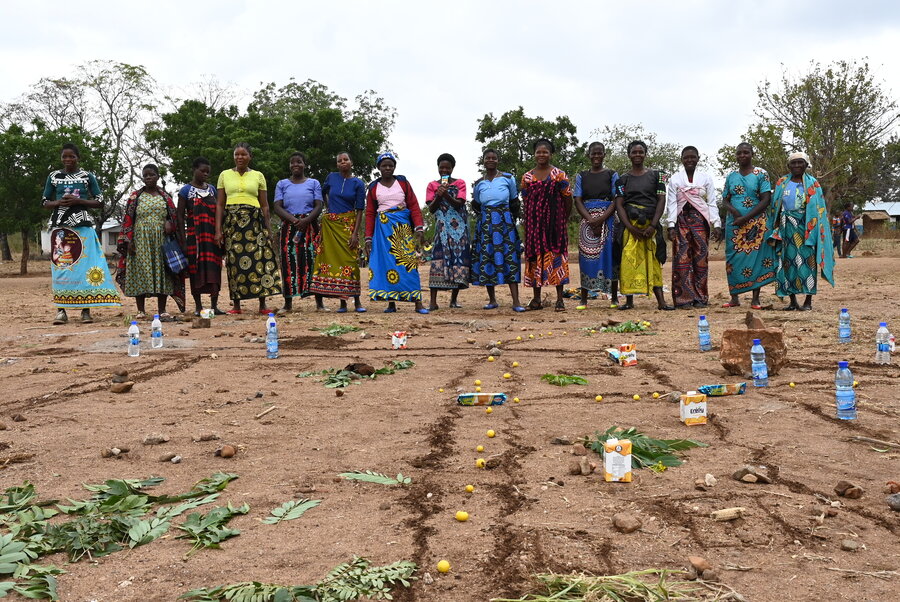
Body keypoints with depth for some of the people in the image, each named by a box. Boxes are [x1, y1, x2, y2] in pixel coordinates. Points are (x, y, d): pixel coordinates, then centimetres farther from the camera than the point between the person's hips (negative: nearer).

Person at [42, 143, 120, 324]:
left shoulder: (88, 177, 7)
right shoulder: (53, 177, 10)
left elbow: (99, 202, 5)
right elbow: (45, 202, 13)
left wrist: (78, 201, -10)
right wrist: (59, 203, -8)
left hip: (83, 227, -1)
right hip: (60, 227, 1)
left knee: (84, 266, -6)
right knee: (61, 267, -3)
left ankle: (85, 309, -3)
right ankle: (61, 310, -1)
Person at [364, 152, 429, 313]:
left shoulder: (403, 183, 8)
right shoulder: (373, 188, 9)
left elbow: (414, 206, 3)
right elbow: (370, 214, 9)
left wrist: (419, 228, -9)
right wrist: (368, 238, 2)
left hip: (403, 227, -1)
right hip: (383, 228, 1)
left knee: (408, 261, -7)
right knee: (386, 263, -3)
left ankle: (418, 302, -8)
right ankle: (391, 303, 2)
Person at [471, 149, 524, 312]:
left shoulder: (508, 178, 6)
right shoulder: (478, 183, 12)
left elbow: (514, 202, 10)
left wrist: (512, 220, 6)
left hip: (504, 221, -3)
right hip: (485, 223, 3)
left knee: (509, 257, -11)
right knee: (486, 258, 0)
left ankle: (516, 301, -14)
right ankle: (492, 300, 10)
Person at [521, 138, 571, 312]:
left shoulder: (559, 175, 0)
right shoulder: (527, 177, 10)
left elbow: (568, 200, 3)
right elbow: (525, 202, 14)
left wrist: (563, 220, 6)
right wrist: (529, 222, 9)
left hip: (554, 222, -3)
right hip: (534, 224, 3)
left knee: (556, 256, -4)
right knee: (535, 257, 3)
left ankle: (560, 299, -1)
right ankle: (536, 299, 9)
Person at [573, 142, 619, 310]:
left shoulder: (612, 175, 7)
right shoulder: (581, 176, 11)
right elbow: (578, 201, 3)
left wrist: (601, 219, -15)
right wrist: (591, 221, -11)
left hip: (607, 219, -1)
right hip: (587, 220, 1)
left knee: (609, 255, -3)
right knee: (586, 258, -3)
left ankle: (614, 298, 3)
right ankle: (583, 300, -1)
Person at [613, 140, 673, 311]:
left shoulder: (656, 175, 9)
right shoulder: (623, 179, 10)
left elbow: (661, 200, 2)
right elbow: (619, 205, 3)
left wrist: (652, 226, -9)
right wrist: (631, 228, -11)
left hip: (651, 225, 0)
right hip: (630, 225, 0)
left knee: (653, 262, -2)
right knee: (629, 260, -5)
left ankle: (661, 301, -6)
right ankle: (629, 300, 0)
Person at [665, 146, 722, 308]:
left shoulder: (705, 178, 9)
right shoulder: (675, 179, 8)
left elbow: (712, 203, 7)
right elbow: (671, 203, 2)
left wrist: (716, 224, -3)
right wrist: (671, 226, -8)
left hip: (700, 221, 1)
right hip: (681, 220, -1)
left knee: (701, 258, -1)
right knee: (682, 258, -7)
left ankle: (700, 298, 4)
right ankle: (684, 298, -5)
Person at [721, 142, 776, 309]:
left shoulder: (761, 174, 0)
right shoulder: (731, 176, 12)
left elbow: (766, 200, -7)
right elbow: (725, 200, 13)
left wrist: (745, 218, -15)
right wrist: (733, 210, -11)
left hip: (757, 224, -3)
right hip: (734, 224, 4)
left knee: (756, 258, -4)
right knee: (733, 260, 1)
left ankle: (755, 299, -1)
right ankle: (734, 297, 6)